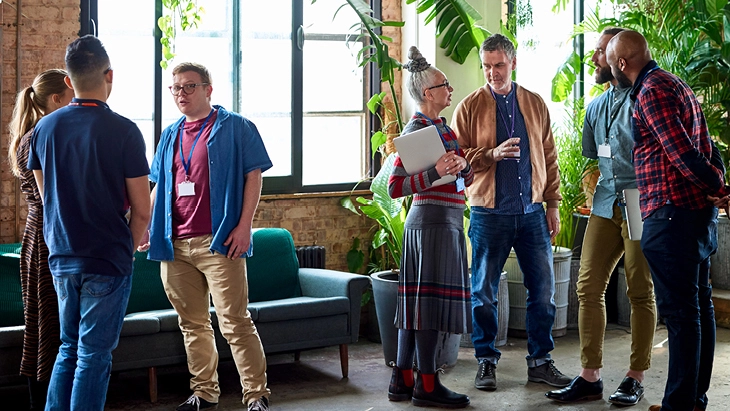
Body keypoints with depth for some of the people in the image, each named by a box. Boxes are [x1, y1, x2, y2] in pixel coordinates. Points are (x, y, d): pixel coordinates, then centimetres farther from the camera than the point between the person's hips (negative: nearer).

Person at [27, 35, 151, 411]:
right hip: (108, 260, -5)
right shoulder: (123, 131, -13)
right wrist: (129, 247, 10)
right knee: (93, 356, 2)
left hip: (61, 257, 5)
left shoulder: (45, 128, 2)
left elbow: (46, 195, 11)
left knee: (69, 348, 18)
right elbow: (141, 208, -9)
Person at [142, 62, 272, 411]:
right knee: (192, 324, 12)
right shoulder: (170, 135, 18)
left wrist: (244, 226, -13)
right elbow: (159, 187, 22)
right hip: (175, 245, 6)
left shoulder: (235, 127, 1)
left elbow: (253, 175, -4)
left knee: (235, 322, -8)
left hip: (219, 243, -6)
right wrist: (146, 226, 10)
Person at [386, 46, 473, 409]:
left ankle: (402, 380, 14)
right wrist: (435, 173, -26)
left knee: (417, 299, 9)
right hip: (432, 219, -9)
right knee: (429, 298, -5)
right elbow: (395, 187, -15)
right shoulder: (416, 130, -11)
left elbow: (467, 177, 14)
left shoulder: (442, 127, 15)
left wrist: (461, 164, -8)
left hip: (446, 220, 9)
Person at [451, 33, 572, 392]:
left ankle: (540, 361, 15)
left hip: (532, 212, 3)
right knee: (484, 292, 3)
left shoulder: (535, 105, 9)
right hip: (489, 214, -3)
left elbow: (549, 157, 11)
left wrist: (553, 204, 7)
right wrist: (492, 154, -20)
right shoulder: (470, 107, 0)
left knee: (543, 289, 4)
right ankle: (486, 362, 16)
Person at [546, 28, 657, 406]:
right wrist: (601, 190, 16)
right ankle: (590, 376, 6)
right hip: (605, 205, 7)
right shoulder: (596, 107, 18)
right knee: (588, 286, 1)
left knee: (640, 291, 0)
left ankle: (635, 378, 8)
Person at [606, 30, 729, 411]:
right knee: (698, 305, 13)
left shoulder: (651, 91, -12)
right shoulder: (676, 85, 20)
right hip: (698, 211, 10)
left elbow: (681, 152, -19)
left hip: (672, 213, -10)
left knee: (679, 311, -7)